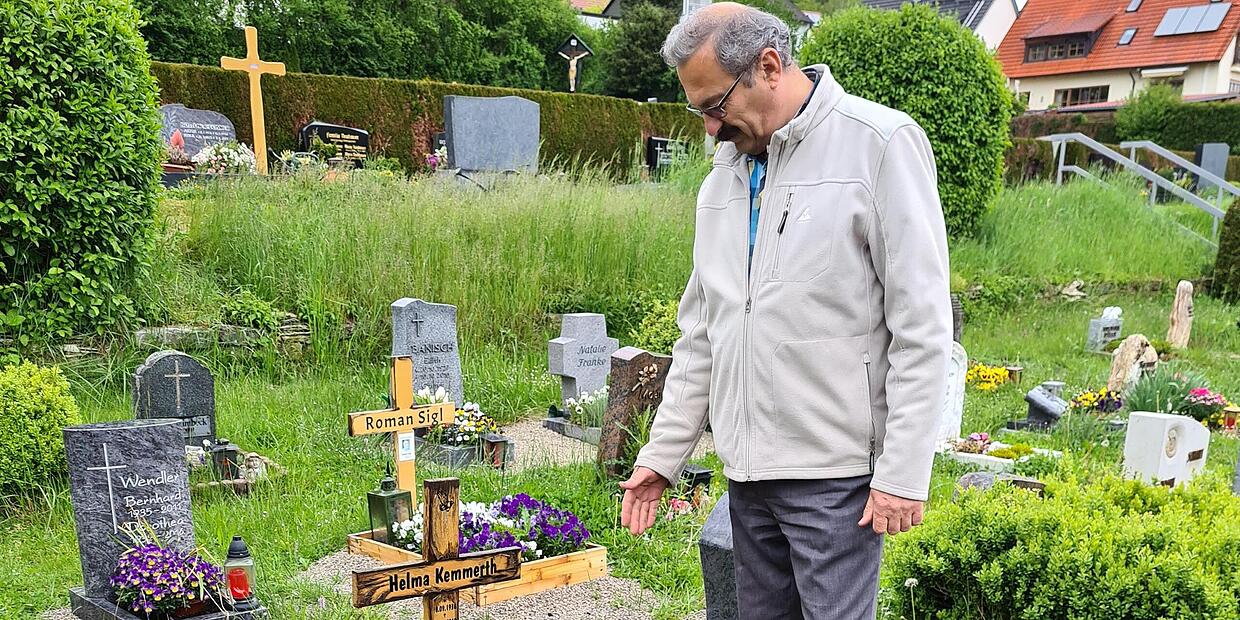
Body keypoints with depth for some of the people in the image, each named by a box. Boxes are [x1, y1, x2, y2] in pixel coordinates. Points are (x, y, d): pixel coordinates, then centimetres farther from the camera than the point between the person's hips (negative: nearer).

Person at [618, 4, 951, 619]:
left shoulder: (880, 144, -8)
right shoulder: (725, 169, 13)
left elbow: (921, 325, -11)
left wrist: (903, 472, -14)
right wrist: (663, 453, 12)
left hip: (835, 473, -6)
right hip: (747, 470, 6)